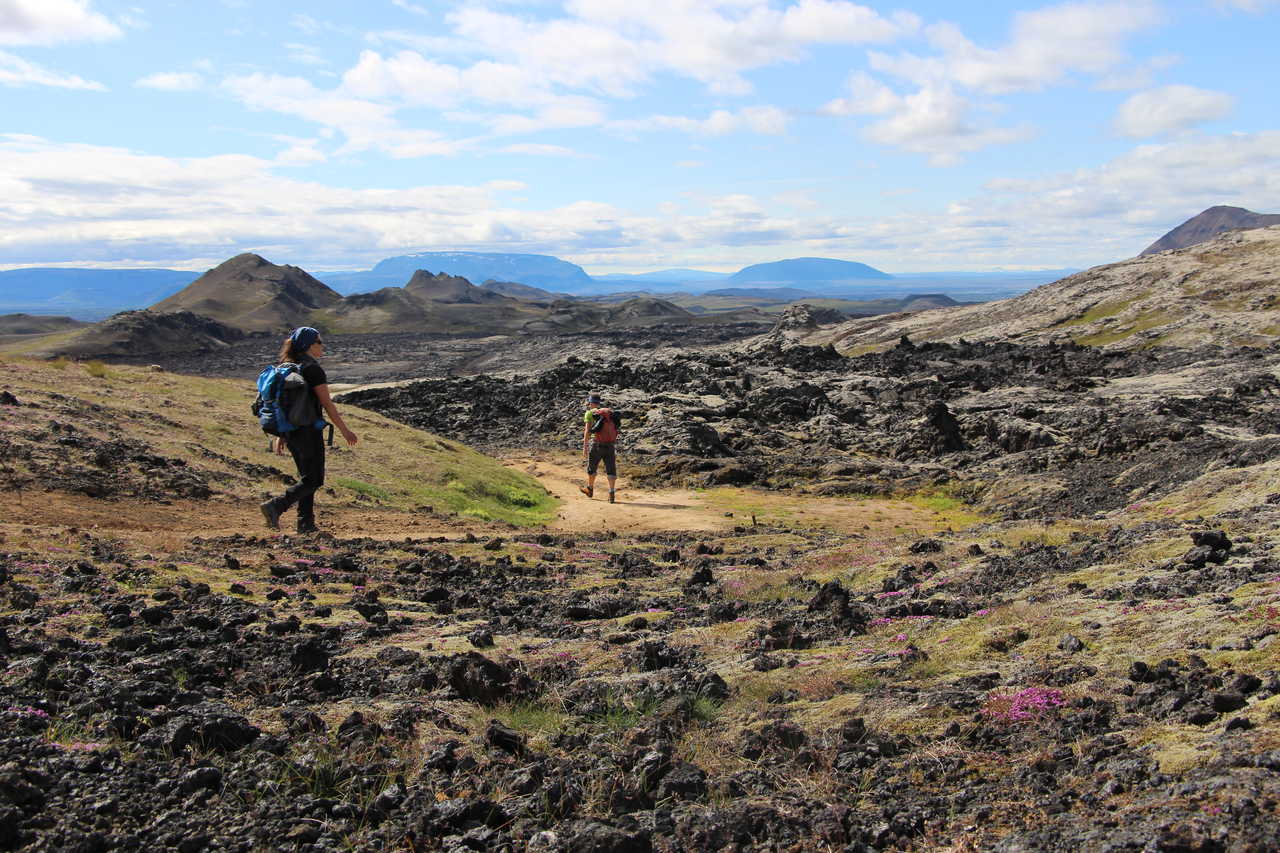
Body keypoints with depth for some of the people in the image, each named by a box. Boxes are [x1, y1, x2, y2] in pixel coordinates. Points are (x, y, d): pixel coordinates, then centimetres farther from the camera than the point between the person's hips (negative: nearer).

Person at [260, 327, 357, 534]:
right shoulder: (313, 369, -13)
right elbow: (327, 404, -14)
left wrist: (280, 435, 19)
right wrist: (345, 431, -8)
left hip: (290, 430, 9)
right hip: (308, 431, -9)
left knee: (306, 476, 15)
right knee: (313, 479, -1)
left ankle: (306, 523, 15)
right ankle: (275, 506, -13)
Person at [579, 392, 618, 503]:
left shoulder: (589, 413, -1)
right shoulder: (609, 412, 14)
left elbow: (587, 431, -9)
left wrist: (585, 447, -9)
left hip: (596, 444, -3)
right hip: (610, 445, 4)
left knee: (592, 468, 17)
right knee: (611, 470, 3)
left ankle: (590, 489, 34)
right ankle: (611, 494, -7)